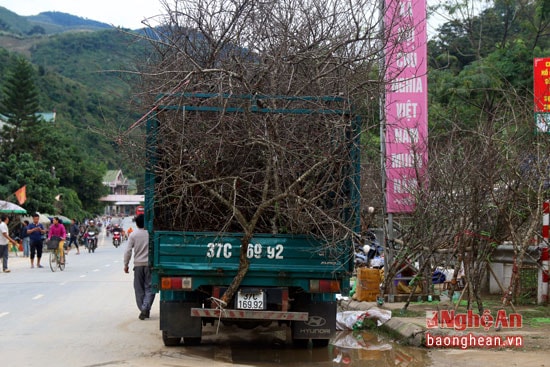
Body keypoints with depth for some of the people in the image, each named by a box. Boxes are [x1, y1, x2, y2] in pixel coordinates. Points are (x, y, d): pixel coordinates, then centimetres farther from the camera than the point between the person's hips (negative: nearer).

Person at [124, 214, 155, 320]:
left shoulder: (133, 235, -3)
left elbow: (128, 251, -5)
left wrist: (126, 264, 3)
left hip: (138, 264, 1)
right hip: (150, 264, -1)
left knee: (139, 289, 10)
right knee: (149, 288, 1)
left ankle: (143, 310, 10)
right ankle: (145, 308, -17)